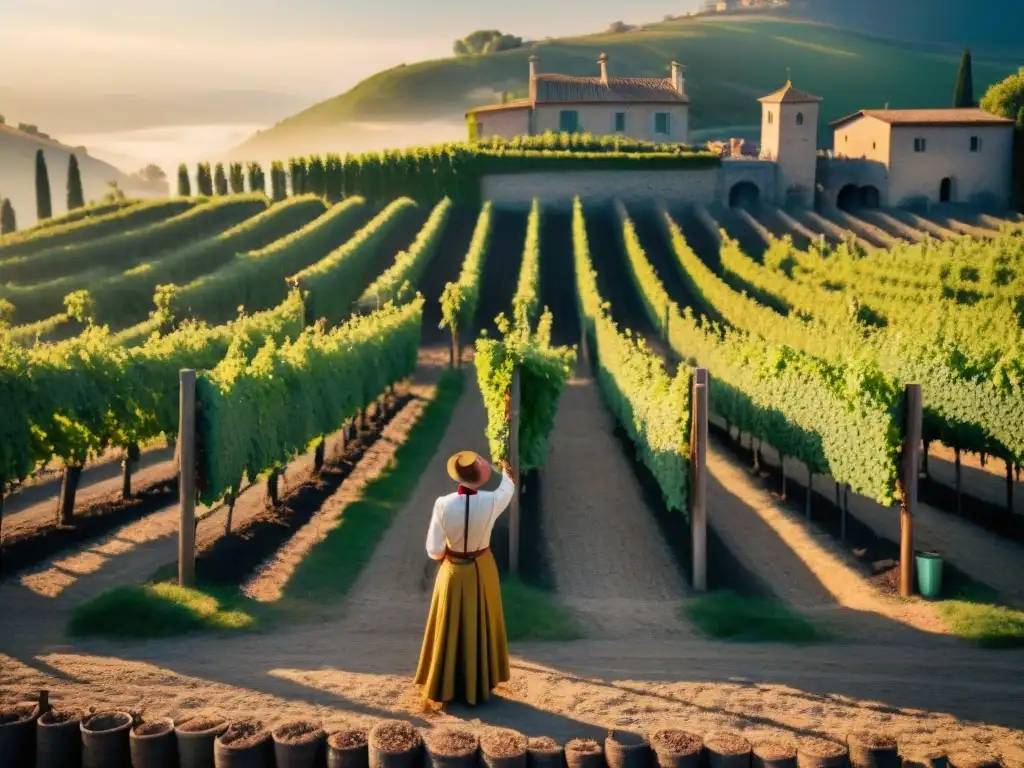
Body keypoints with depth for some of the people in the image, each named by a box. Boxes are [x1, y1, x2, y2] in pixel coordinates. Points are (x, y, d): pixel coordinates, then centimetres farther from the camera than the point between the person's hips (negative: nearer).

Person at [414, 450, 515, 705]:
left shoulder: (443, 504, -22)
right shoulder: (491, 502, -19)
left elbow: (434, 550, -15)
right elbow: (506, 490, 8)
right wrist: (506, 474, 31)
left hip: (453, 572, -1)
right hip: (482, 570, 1)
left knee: (450, 630, 14)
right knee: (481, 626, 17)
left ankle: (445, 686, 25)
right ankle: (479, 684, 29)